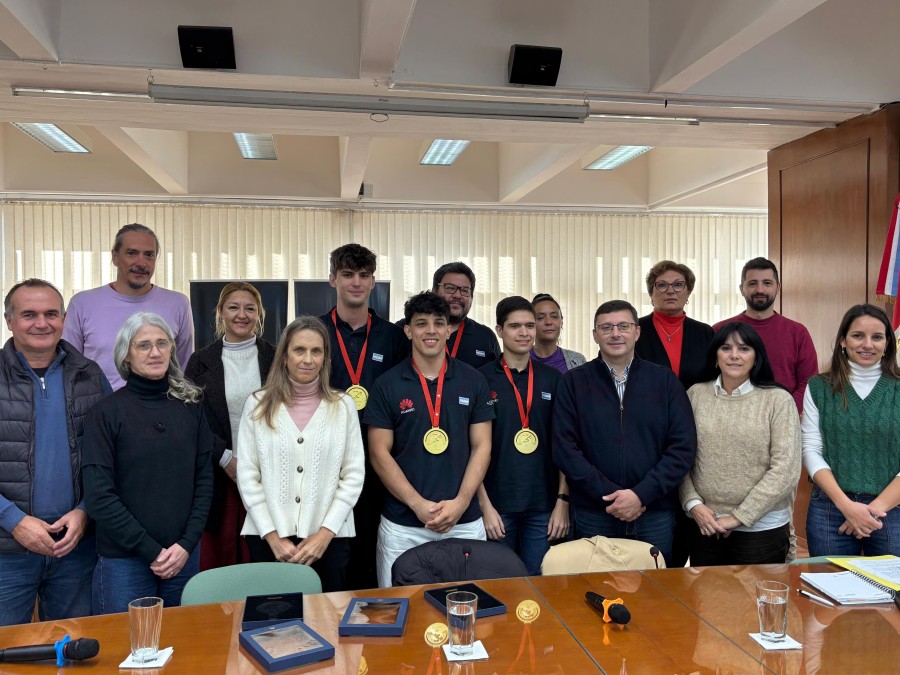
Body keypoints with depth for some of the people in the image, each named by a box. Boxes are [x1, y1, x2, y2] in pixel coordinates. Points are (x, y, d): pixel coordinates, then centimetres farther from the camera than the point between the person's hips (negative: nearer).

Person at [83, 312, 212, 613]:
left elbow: (204, 480, 4)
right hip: (124, 560, -3)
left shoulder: (190, 406, 3)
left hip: (184, 555, 3)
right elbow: (98, 496, -11)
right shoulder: (106, 412, -7)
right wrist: (151, 551, -11)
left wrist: (187, 544, -7)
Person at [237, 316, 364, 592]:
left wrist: (325, 533, -7)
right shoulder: (258, 405, 1)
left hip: (329, 537, 0)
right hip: (267, 538, 0)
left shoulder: (343, 405, 1)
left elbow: (354, 475, 0)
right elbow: (247, 475, 0)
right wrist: (272, 536, -6)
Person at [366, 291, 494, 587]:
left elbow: (481, 447, 4)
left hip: (465, 522, 1)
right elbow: (380, 453, -2)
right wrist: (418, 504, -11)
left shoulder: (473, 381, 4)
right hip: (402, 526, -1)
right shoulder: (387, 385, 0)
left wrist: (461, 502, -9)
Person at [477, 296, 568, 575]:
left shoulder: (553, 380, 5)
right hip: (497, 505, -2)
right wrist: (484, 505, -8)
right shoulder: (482, 380, -3)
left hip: (544, 506, 2)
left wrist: (563, 500, 0)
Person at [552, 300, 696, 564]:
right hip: (593, 515, 0)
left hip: (655, 513, 1)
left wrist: (642, 494, -12)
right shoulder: (574, 382, 2)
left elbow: (683, 446, -2)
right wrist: (609, 494, -13)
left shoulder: (665, 380, 4)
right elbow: (565, 449, -5)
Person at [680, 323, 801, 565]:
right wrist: (693, 503, -9)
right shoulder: (696, 394, 1)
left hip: (761, 527, -2)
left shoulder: (778, 400, -6)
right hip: (705, 525, 2)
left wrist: (739, 517, -12)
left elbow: (785, 470, -10)